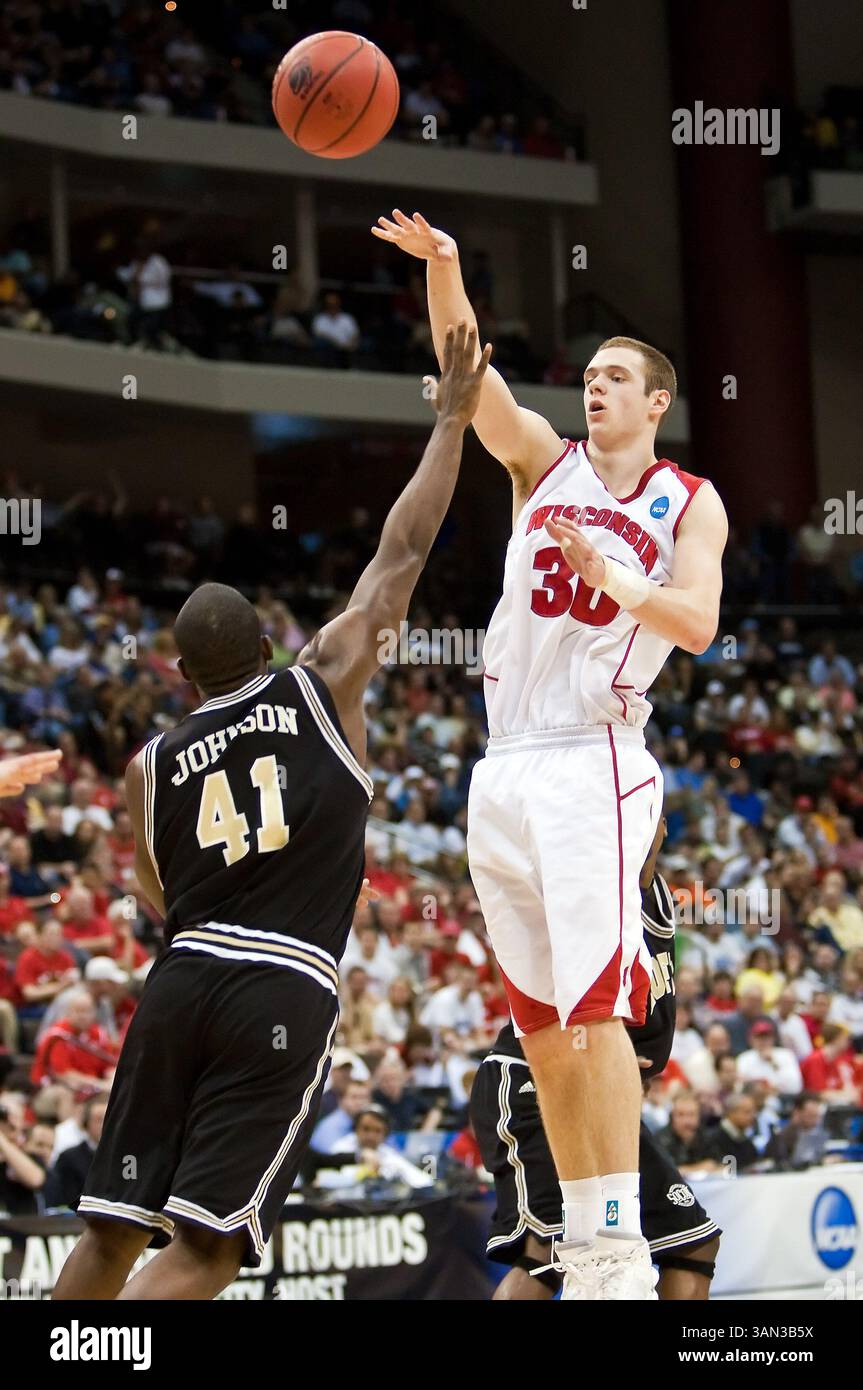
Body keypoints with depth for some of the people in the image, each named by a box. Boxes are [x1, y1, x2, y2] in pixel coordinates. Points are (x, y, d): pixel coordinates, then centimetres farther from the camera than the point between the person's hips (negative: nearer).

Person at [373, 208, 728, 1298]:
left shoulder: (689, 505, 5)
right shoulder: (542, 460, 14)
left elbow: (697, 624, -9)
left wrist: (617, 580, -27)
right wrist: (441, 269, -18)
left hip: (593, 766, -5)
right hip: (506, 769, 5)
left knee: (594, 1005, -16)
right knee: (540, 1023, 7)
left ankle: (624, 1245, -19)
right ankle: (576, 1237, 14)